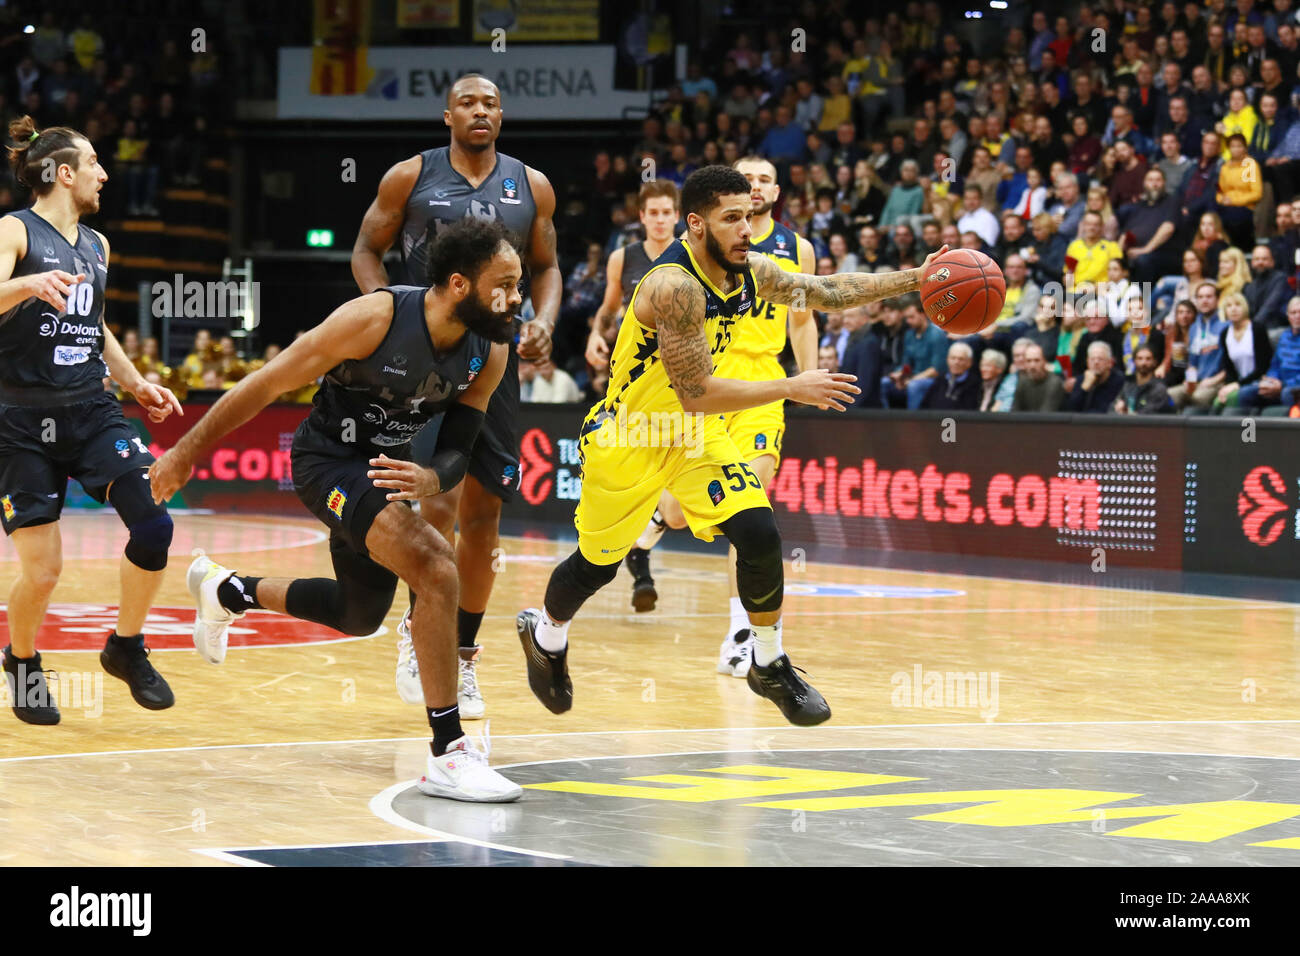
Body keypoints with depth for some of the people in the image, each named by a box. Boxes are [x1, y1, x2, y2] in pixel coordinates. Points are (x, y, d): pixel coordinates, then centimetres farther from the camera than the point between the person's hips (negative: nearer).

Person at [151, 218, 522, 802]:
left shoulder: (491, 351, -12)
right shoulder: (374, 319, -29)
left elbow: (457, 450, -5)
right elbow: (268, 384, -21)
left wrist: (428, 480, -30)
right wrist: (186, 454, -14)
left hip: (386, 465, 8)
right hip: (328, 462, -8)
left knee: (360, 616, 25)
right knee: (435, 568, -28)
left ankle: (228, 591, 50)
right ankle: (448, 755, -26)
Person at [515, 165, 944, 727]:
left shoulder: (749, 272, -7)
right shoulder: (675, 286, -32)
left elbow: (829, 292, 7)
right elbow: (696, 393, -32)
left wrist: (914, 280, -2)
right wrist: (791, 389, -29)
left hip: (695, 432, 6)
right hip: (627, 438, -6)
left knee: (759, 534, -12)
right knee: (597, 565, 11)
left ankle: (770, 666, 7)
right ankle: (545, 634, 44)